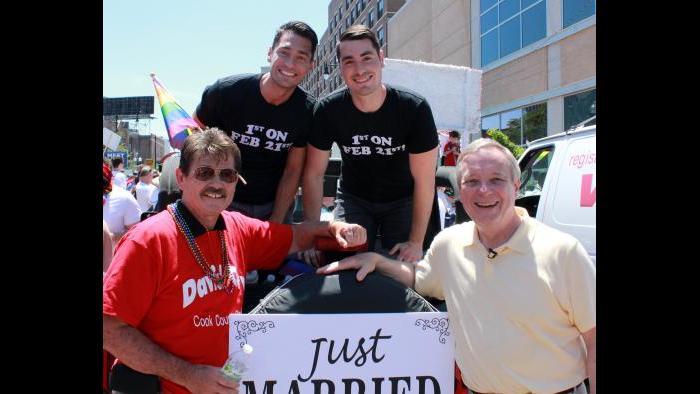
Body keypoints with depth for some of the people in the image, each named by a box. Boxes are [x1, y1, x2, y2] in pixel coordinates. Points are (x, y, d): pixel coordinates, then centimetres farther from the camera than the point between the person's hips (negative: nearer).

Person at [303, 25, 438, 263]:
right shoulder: (328, 111, -19)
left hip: (402, 200, -1)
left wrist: (416, 242, -16)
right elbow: (314, 174, -11)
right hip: (353, 199, 1)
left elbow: (424, 180, -18)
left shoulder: (414, 109, -23)